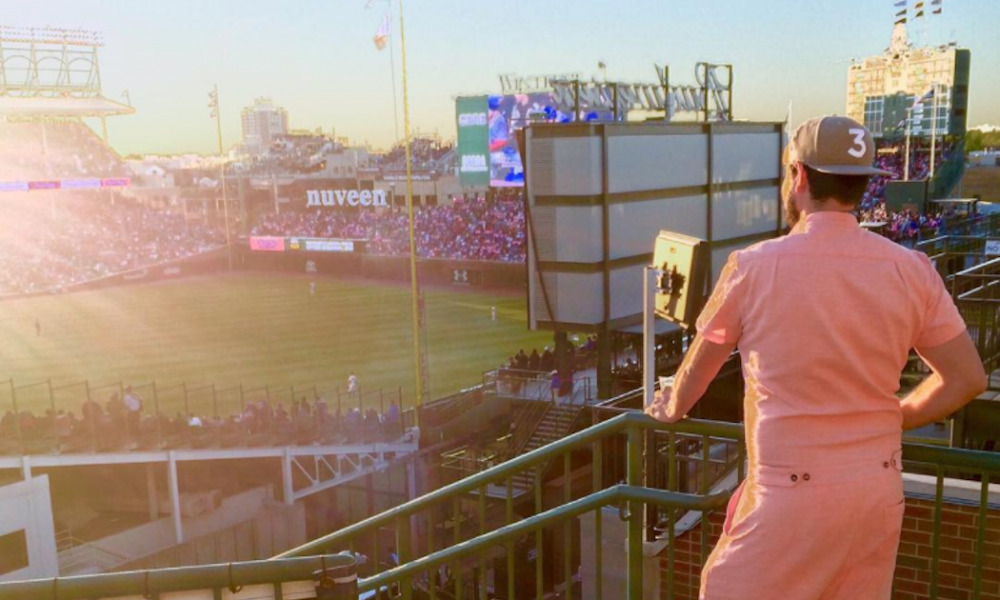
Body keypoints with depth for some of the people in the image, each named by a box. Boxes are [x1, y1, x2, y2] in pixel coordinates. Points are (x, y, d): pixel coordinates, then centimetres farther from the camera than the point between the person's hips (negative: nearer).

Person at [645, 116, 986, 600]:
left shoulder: (755, 266, -12)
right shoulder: (910, 269, -3)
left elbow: (700, 365, 3)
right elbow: (966, 379, 4)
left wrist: (671, 409, 23)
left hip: (792, 493, -5)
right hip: (879, 488, 5)